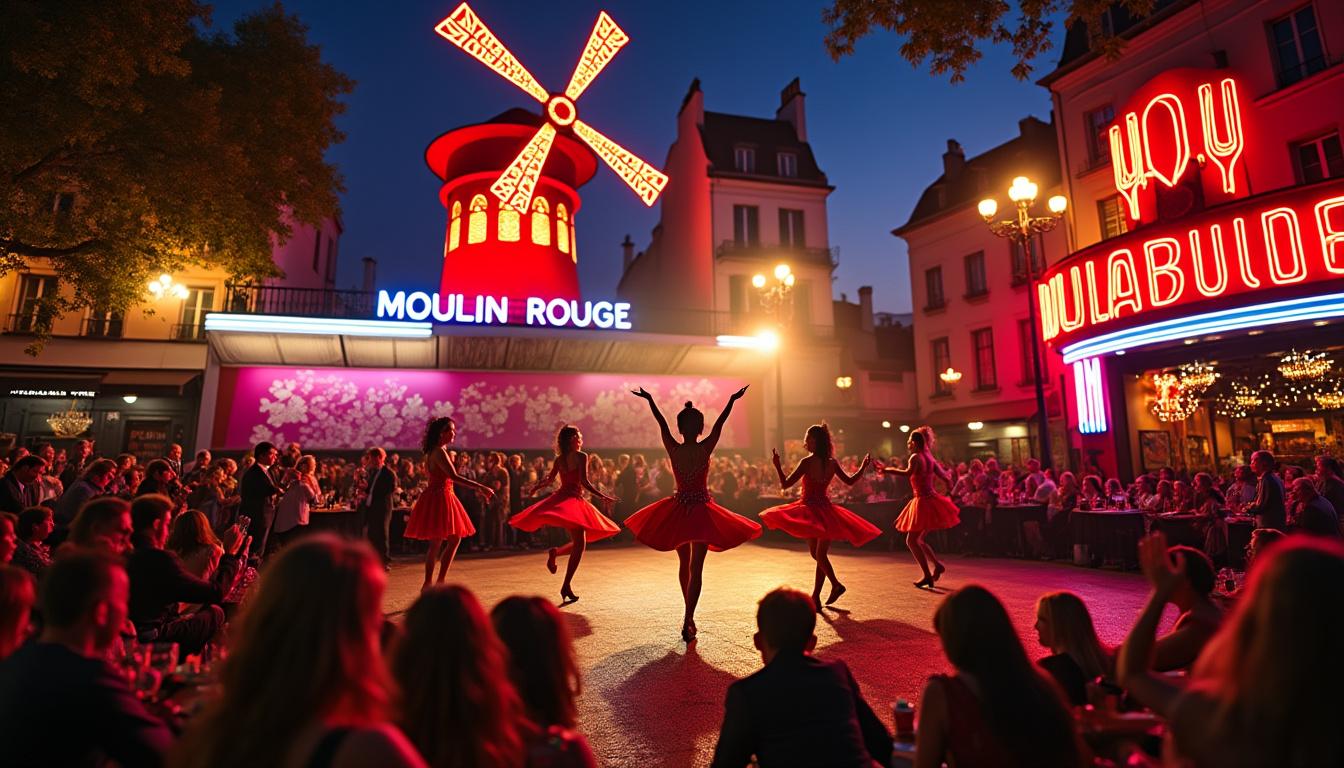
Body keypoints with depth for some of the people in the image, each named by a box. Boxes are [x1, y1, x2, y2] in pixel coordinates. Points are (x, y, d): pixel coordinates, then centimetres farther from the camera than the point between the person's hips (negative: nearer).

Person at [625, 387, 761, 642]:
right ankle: (688, 621, -3)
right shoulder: (706, 448, -13)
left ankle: (689, 616, 36)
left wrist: (649, 399, 17)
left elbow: (661, 423, 4)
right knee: (696, 568, 3)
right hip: (701, 511, -3)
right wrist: (733, 400, 8)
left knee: (684, 564, 20)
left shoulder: (673, 449, -8)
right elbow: (720, 423, -3)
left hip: (677, 510, 3)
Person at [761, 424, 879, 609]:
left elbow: (785, 484, -14)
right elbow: (850, 481, 14)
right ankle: (815, 597, 16)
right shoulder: (832, 463, 1)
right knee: (820, 555, 10)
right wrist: (863, 467, 27)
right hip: (825, 509, 6)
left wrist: (777, 465, -6)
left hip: (810, 510, -5)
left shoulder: (807, 462, -14)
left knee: (817, 554, 8)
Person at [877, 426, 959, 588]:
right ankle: (938, 564, 20)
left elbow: (908, 473, -34)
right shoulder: (929, 458, 11)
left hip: (923, 501, -9)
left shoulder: (916, 457, -14)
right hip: (930, 500, 9)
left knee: (911, 540, -3)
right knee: (917, 539, 19)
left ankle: (928, 576, -2)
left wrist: (886, 469, -32)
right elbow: (946, 478, 12)